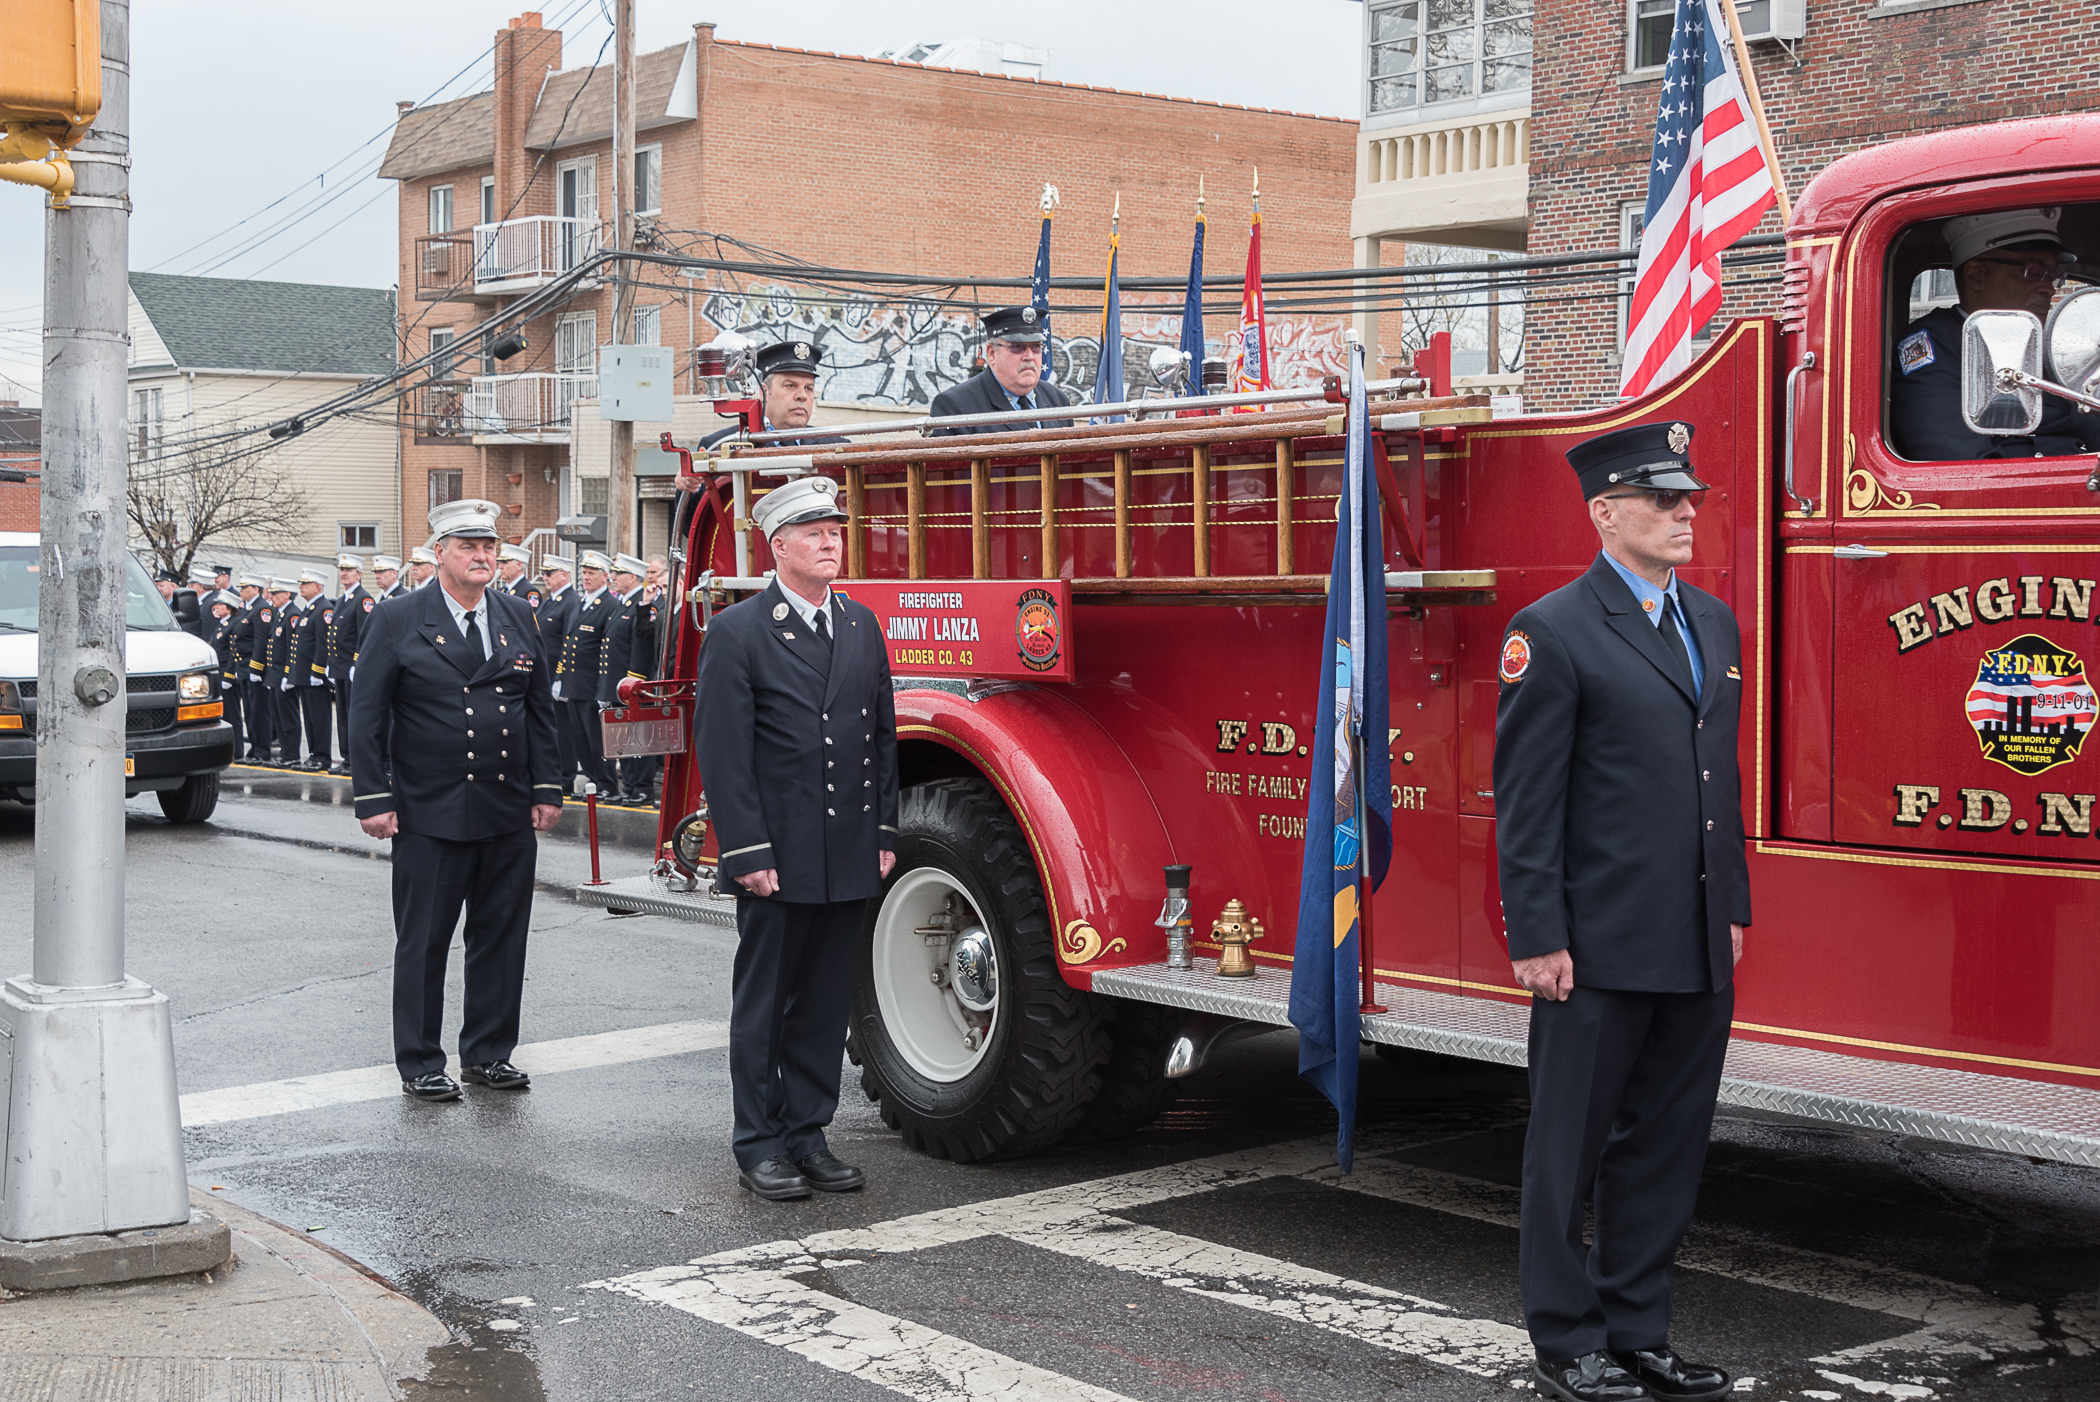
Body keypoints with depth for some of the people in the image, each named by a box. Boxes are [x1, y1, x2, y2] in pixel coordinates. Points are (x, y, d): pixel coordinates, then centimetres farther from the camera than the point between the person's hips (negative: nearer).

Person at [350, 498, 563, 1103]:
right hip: (429, 815, -4)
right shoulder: (396, 620, -2)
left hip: (510, 812, 4)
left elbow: (540, 709, 14)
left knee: (502, 936, 9)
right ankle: (419, 1064, 14)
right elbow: (367, 715, -3)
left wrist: (546, 789, 7)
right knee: (423, 942, 3)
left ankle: (488, 1053, 22)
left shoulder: (518, 617, 10)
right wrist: (373, 799, -9)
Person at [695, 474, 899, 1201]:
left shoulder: (862, 625, 11)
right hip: (775, 856, -5)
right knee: (763, 1003, 4)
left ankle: (807, 1134, 21)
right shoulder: (738, 632, -7)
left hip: (849, 856, 5)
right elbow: (723, 752, -10)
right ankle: (759, 1147, 13)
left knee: (827, 1002, 11)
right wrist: (748, 853, -15)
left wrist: (884, 832, 9)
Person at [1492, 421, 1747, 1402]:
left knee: (1666, 1150, 14)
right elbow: (1526, 799, -11)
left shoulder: (1714, 622, 14)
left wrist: (1733, 909, 15)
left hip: (1697, 953, 7)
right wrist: (1536, 939, -14)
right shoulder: (1553, 631, -9)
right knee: (1572, 1150, 5)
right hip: (1598, 951, -7)